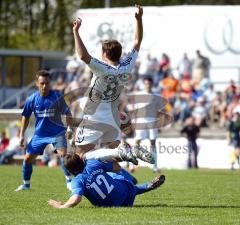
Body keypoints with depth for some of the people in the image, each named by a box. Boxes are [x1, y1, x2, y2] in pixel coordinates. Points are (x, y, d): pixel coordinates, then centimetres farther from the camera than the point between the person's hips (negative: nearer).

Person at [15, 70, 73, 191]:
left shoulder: (57, 97, -15)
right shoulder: (32, 99, -8)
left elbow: (67, 112, -4)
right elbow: (26, 116, 7)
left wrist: (69, 128, -15)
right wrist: (22, 135, 6)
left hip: (57, 132, -3)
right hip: (39, 134, 3)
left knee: (63, 154, -24)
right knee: (28, 158, 3)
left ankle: (69, 181, -13)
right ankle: (25, 184, 23)